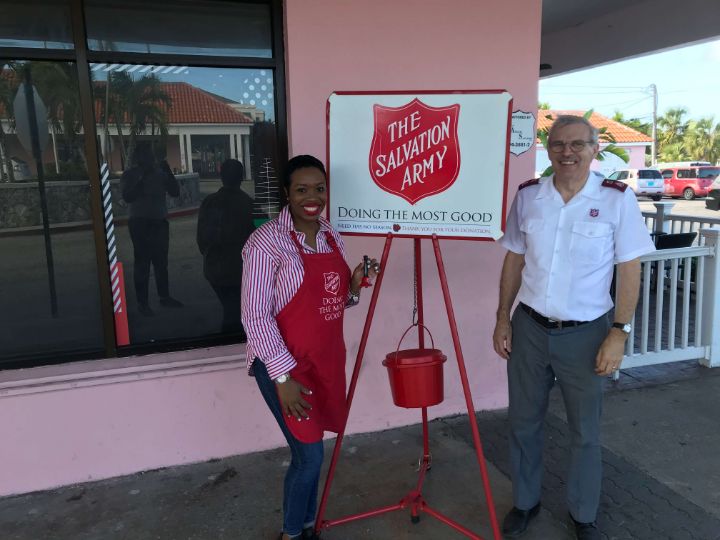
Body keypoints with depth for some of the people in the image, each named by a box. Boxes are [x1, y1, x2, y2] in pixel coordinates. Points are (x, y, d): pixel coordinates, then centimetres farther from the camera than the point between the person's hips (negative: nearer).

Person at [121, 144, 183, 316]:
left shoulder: (160, 173, 7)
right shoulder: (129, 175, -1)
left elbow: (175, 192, 4)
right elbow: (128, 197, -13)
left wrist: (168, 172, -7)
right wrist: (142, 179, -16)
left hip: (160, 222, 4)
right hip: (140, 223, -4)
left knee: (161, 261, 9)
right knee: (142, 262, -5)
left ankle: (164, 296, 20)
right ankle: (142, 302, -1)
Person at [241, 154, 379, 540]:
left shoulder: (332, 237, 6)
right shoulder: (266, 242, -15)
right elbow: (255, 315, -17)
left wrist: (354, 286, -6)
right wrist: (283, 377, -20)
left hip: (325, 361, 7)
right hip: (284, 365, -6)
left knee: (309, 453, 16)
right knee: (309, 454, -1)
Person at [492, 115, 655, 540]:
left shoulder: (617, 199, -8)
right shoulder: (527, 196, 0)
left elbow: (629, 270, -6)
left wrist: (619, 332, -10)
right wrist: (503, 318, 5)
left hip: (585, 334, -2)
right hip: (529, 329, 3)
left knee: (585, 432, 12)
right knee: (524, 422, 15)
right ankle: (525, 502, 36)